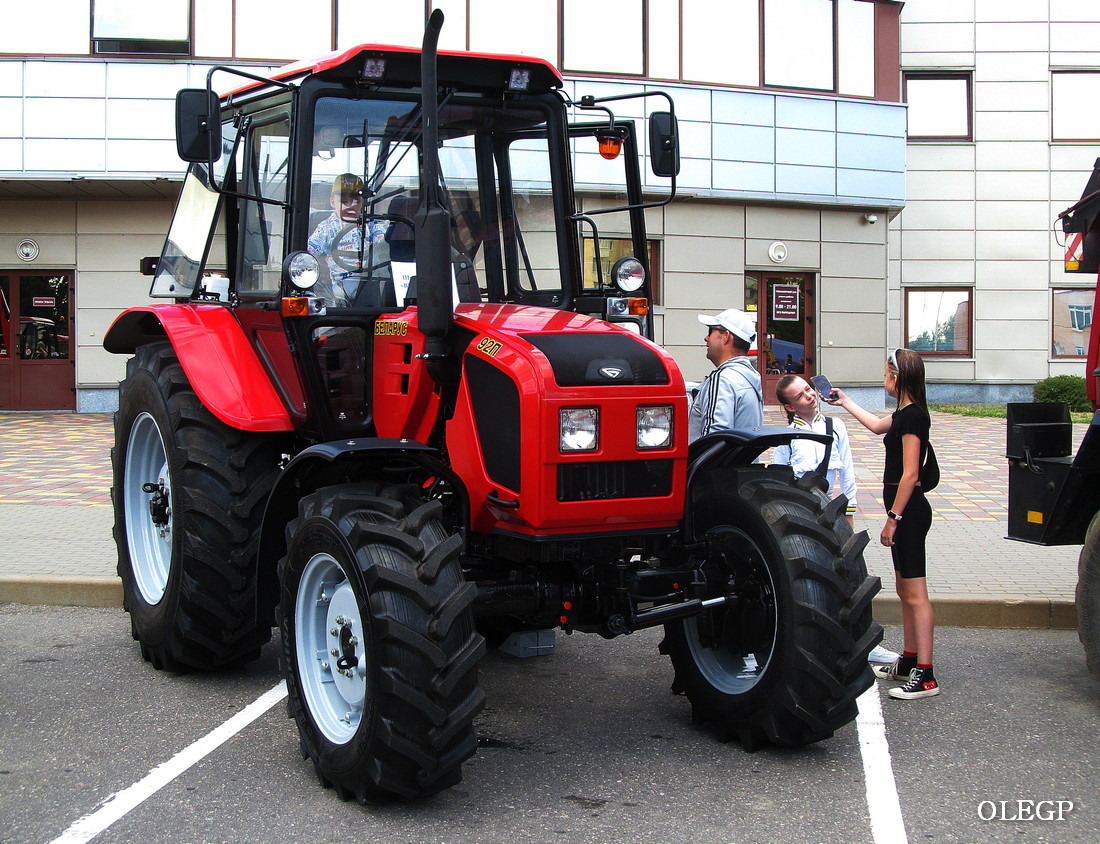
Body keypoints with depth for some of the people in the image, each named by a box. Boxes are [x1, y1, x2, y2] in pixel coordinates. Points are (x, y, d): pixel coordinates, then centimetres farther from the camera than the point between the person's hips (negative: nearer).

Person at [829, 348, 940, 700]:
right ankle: (909, 660, 27)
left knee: (915, 594, -10)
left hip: (908, 512, -11)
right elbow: (877, 425, 35)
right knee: (905, 590, 17)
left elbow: (910, 474, -21)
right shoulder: (905, 413, 13)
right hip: (906, 512, 11)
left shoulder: (912, 416, -17)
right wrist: (845, 402, 43)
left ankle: (925, 676, -9)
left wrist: (893, 519, -20)